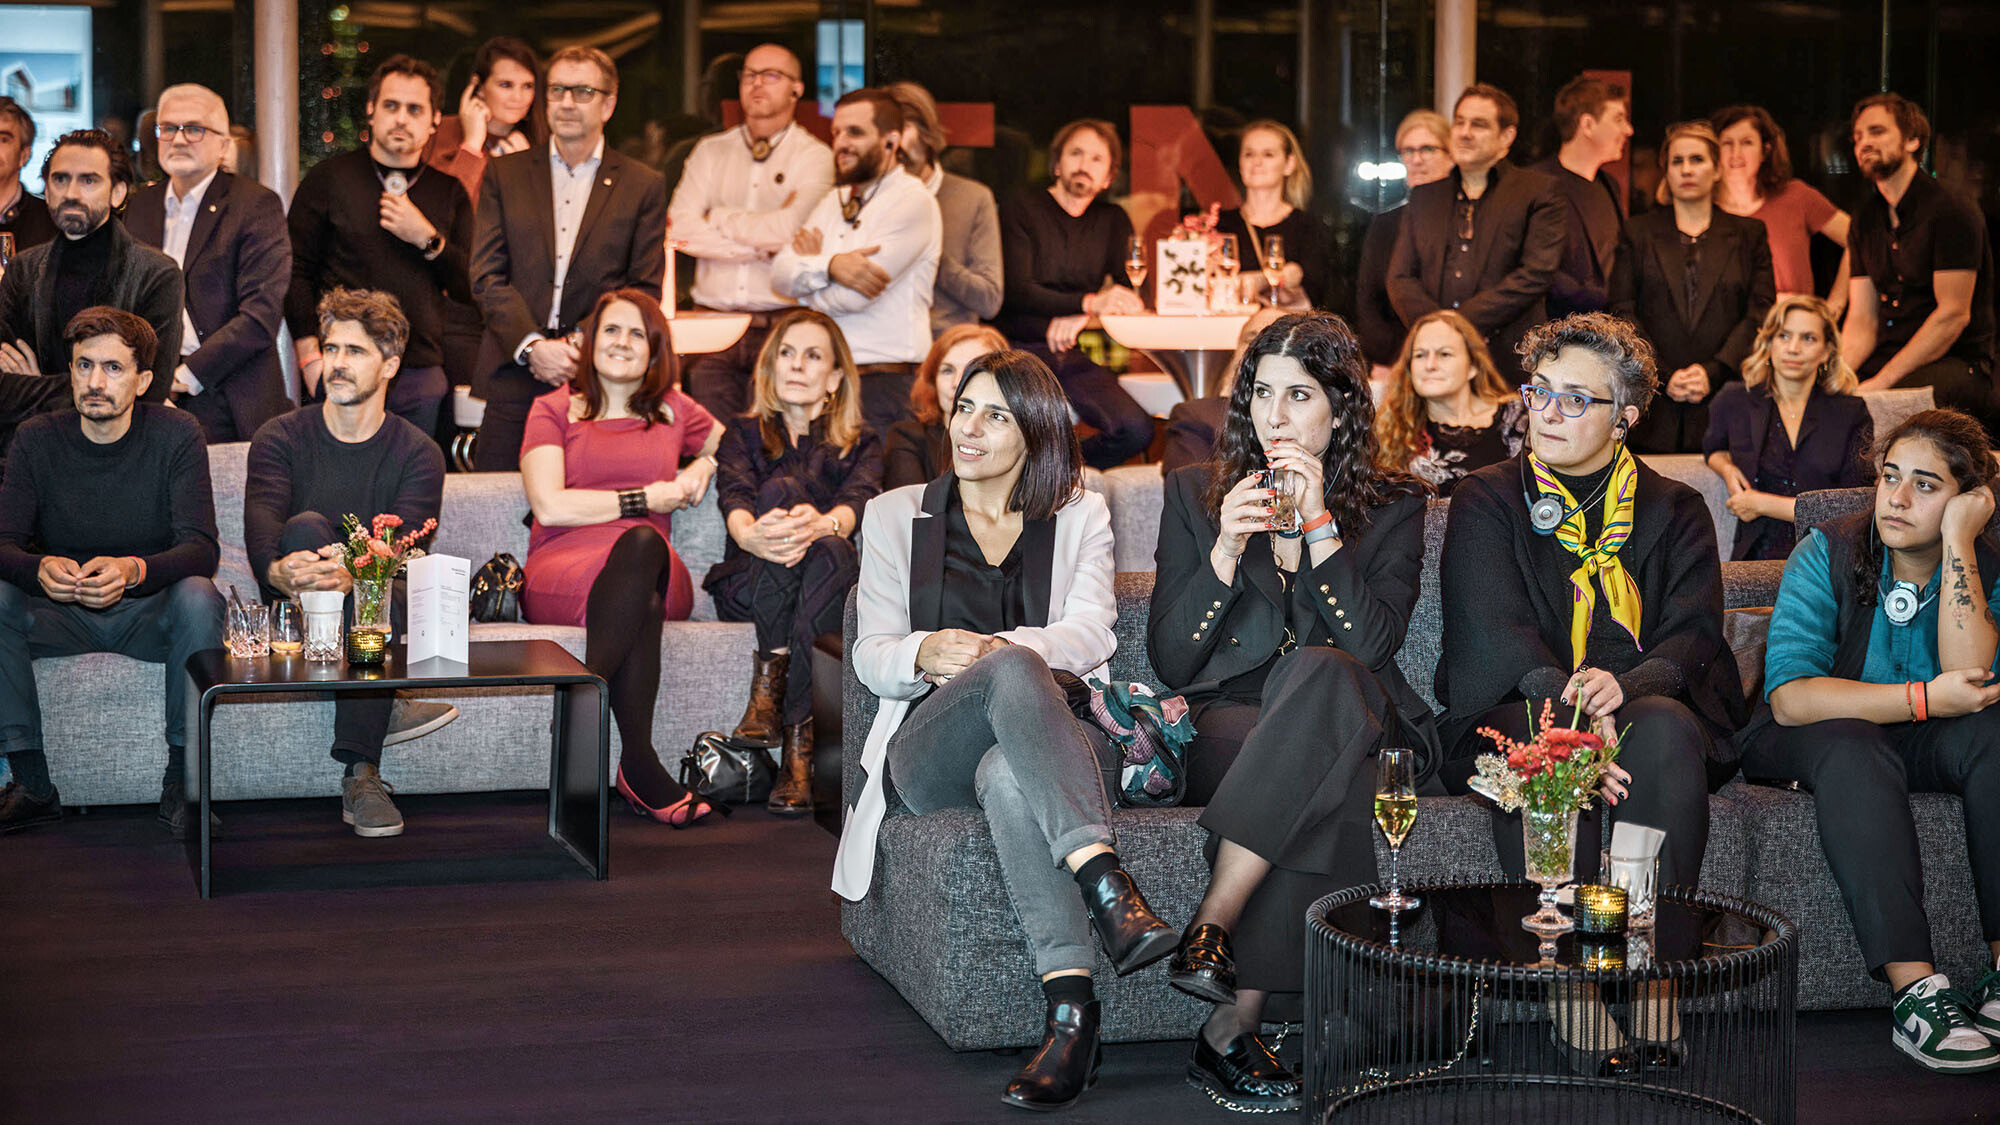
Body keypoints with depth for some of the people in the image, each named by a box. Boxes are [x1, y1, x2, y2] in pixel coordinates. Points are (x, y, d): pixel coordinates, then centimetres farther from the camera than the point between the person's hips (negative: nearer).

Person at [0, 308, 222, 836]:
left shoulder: (177, 436, -9)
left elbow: (201, 549, -18)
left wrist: (132, 570, -40)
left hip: (150, 611, -2)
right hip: (61, 614, 2)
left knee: (198, 596, -33)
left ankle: (181, 777, -20)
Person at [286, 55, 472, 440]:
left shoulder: (449, 192, 13)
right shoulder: (328, 178, 6)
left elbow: (469, 289, 8)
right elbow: (296, 274, 3)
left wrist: (427, 239, -8)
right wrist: (312, 361, -6)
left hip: (420, 376, 2)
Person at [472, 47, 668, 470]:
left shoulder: (643, 186, 8)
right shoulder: (504, 174, 11)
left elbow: (645, 289, 4)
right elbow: (487, 276, 4)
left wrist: (584, 349, -9)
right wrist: (532, 346, -11)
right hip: (514, 378, 1)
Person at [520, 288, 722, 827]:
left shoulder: (674, 410, 23)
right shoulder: (554, 409, 14)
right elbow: (549, 506, -1)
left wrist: (705, 464, 16)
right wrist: (645, 500, 0)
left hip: (655, 573, 2)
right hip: (561, 571, -2)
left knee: (643, 544, -39)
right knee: (640, 600, -40)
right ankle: (639, 765, -42)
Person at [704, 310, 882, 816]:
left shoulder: (861, 445, 19)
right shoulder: (744, 434, 20)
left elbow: (860, 500, -5)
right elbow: (733, 496, -3)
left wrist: (824, 524, -32)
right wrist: (750, 535, -30)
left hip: (833, 585, 0)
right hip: (749, 585, 0)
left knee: (830, 552, -37)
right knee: (782, 490, -28)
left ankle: (798, 752, -45)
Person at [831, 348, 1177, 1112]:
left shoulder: (1079, 516, 20)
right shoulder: (898, 514, 22)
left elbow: (1092, 633, 2)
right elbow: (871, 657, 12)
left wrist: (992, 648, -18)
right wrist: (925, 655, -14)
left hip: (1059, 737, 1)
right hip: (929, 751, 0)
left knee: (1007, 777, -41)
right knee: (1013, 669, -39)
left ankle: (1070, 1009, -54)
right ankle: (1104, 879, -56)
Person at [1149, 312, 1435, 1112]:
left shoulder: (1391, 506, 8)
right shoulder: (1197, 494, 11)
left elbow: (1372, 647, -8)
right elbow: (1169, 663, 3)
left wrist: (1320, 527, -15)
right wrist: (1225, 552, -11)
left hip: (1348, 723, 0)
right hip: (1225, 727, 0)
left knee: (1318, 672, -38)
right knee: (1321, 788, -36)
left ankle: (1211, 927, -40)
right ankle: (1236, 1026, -37)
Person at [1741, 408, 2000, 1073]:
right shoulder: (1827, 554, -14)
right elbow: (1790, 697, -25)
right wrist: (1924, 699, -28)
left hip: (1919, 744, 3)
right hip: (1802, 744, -2)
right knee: (1849, 744, -36)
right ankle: (1915, 989, -45)